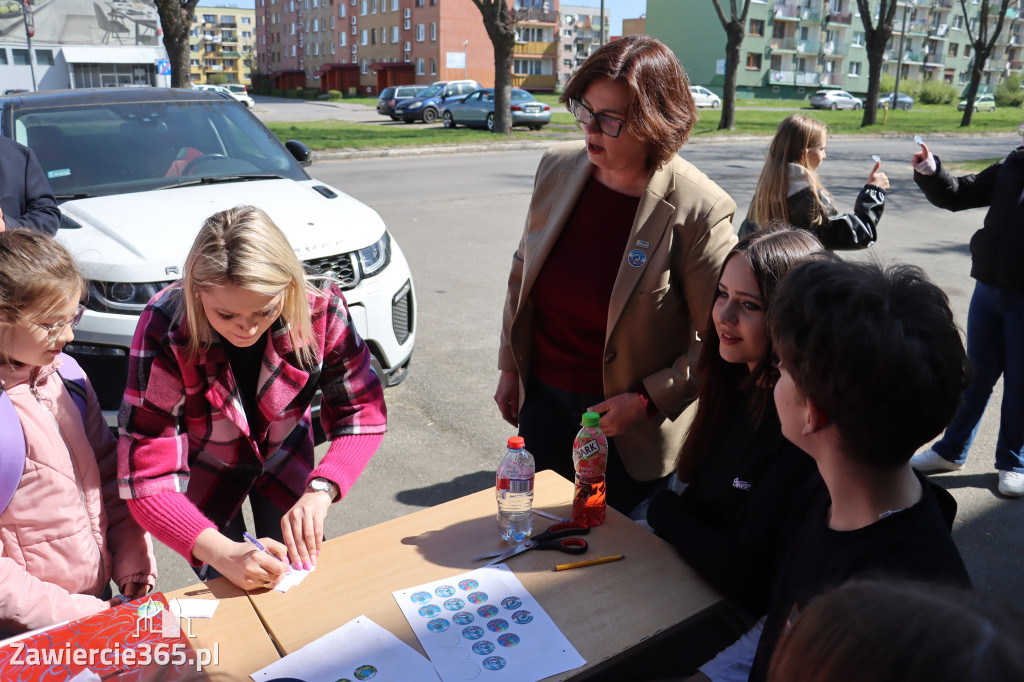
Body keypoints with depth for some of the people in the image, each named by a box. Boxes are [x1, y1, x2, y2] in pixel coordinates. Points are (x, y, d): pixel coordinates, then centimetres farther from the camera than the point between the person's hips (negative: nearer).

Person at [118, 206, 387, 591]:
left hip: (284, 461, 2)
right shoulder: (164, 330, -35)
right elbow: (146, 479, -35)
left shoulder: (321, 311, -30)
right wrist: (223, 554, -50)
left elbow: (362, 410, -21)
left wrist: (320, 490, -38)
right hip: (204, 473, -2)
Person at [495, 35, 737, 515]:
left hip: (629, 424, -4)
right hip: (543, 398, 5)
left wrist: (646, 401, -18)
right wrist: (509, 367, 9)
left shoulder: (698, 211, -22)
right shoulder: (557, 168, -5)